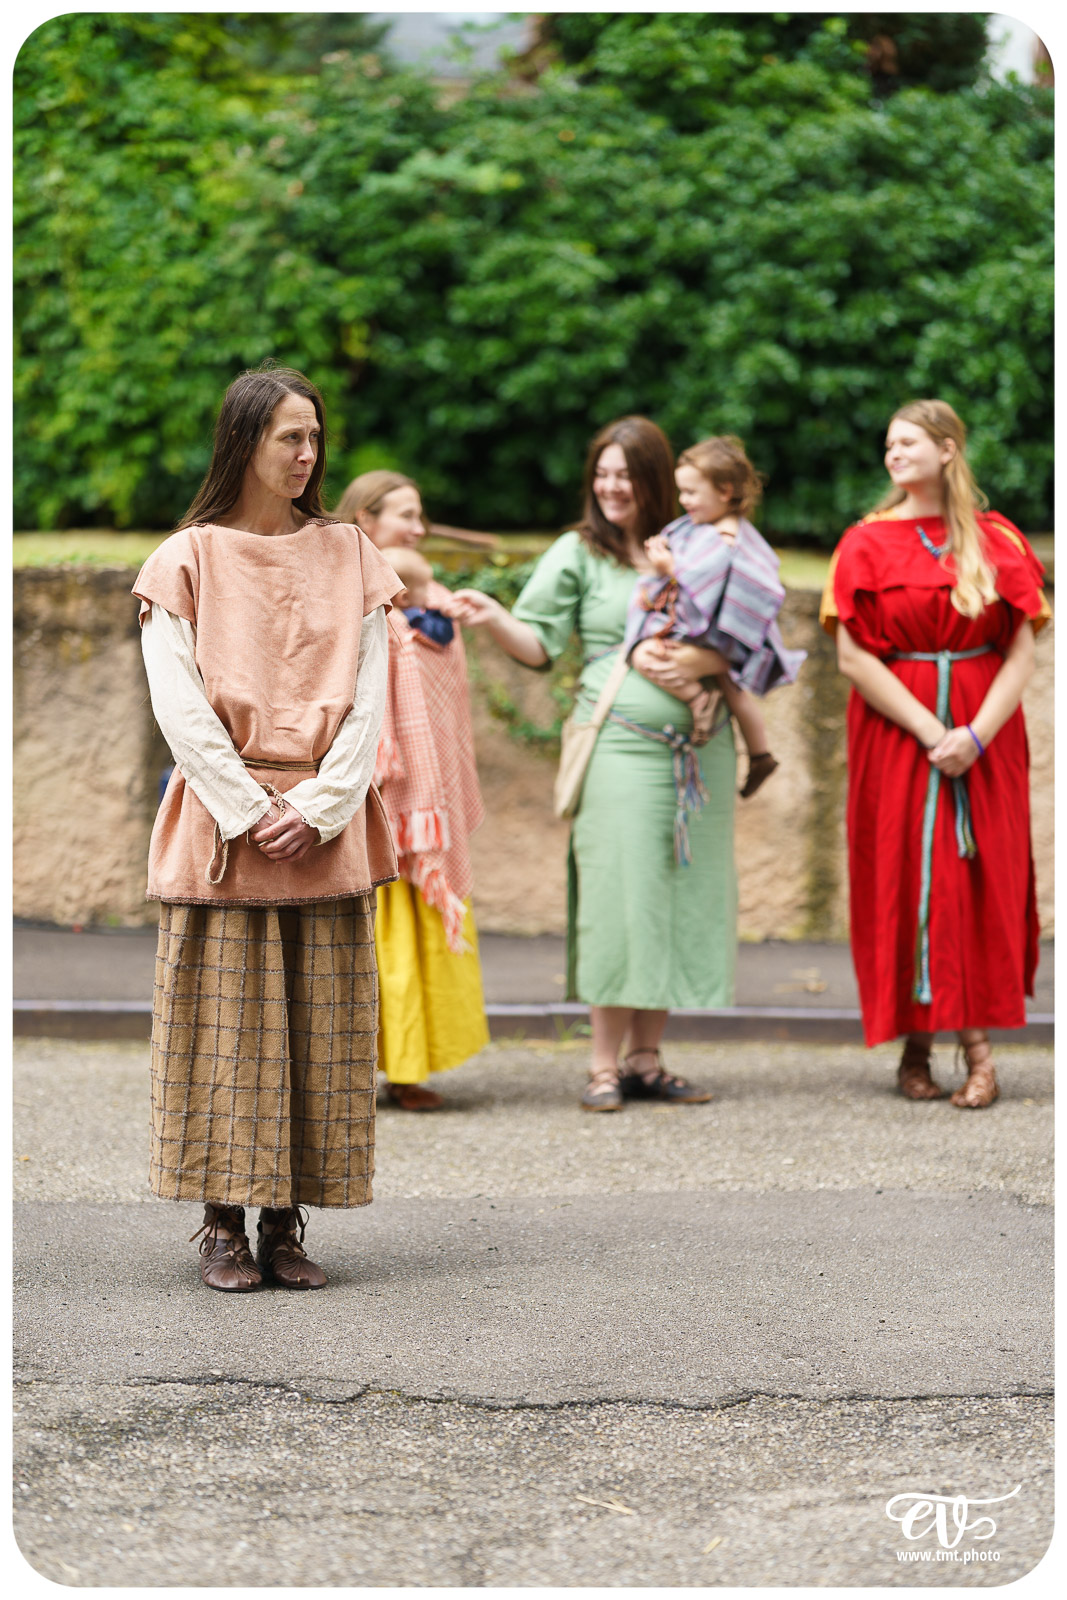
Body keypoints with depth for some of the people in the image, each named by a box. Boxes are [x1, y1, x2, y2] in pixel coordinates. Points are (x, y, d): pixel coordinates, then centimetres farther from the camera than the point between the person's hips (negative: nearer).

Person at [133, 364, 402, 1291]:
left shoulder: (347, 556, 10)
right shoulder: (188, 560, 2)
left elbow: (369, 699, 4)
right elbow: (179, 705, -4)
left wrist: (319, 807, -9)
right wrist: (251, 811, -12)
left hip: (327, 824, 3)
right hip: (221, 824, -2)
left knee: (321, 1028, 1)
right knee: (225, 1025, -3)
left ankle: (287, 1222, 8)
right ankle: (225, 1224, 4)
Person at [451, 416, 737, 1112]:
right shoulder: (578, 553, 6)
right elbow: (539, 642, -1)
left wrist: (699, 660, -9)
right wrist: (494, 618, -20)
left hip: (698, 744, 3)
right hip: (620, 741, -3)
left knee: (680, 896, 4)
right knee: (618, 894, -7)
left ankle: (646, 1059, 13)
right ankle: (605, 1066, 0)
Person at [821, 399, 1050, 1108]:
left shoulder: (998, 542, 6)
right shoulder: (868, 544, 3)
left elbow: (1022, 654, 1)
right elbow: (854, 656, -5)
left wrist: (975, 734, -14)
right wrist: (930, 732, -14)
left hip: (985, 739, 1)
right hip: (895, 734, -1)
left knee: (981, 880, -4)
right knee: (904, 882, -3)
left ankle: (977, 1041, -4)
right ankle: (916, 1047, 2)